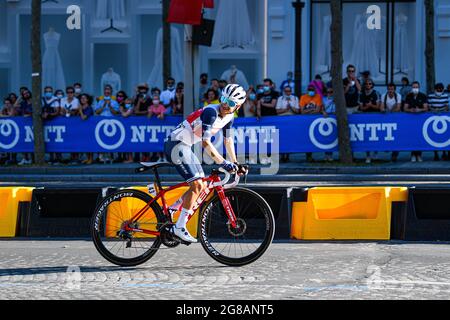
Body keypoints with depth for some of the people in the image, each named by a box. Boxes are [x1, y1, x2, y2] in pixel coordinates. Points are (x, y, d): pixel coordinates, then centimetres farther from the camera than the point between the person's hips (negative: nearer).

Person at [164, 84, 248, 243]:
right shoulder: (211, 112, -23)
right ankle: (179, 228, -12)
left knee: (202, 186, 9)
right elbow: (206, 142, -28)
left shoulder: (229, 117, 5)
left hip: (185, 147, 10)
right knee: (197, 185, -16)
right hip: (176, 145, -10)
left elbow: (228, 140, 19)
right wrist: (223, 163, -30)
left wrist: (235, 164, 15)